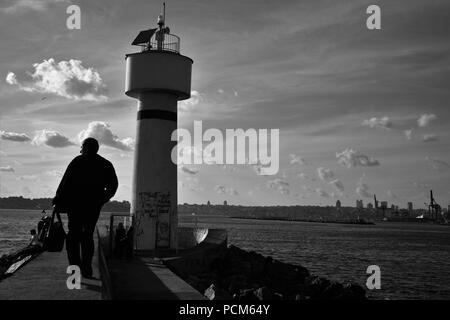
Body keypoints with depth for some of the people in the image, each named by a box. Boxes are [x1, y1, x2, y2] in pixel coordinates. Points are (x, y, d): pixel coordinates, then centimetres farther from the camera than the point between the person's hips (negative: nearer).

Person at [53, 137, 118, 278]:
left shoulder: (78, 161, -4)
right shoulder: (106, 165, 9)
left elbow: (65, 182, -8)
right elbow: (113, 186, 10)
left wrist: (58, 200, 0)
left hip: (76, 204, -4)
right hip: (94, 207, 4)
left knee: (73, 236, 1)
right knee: (88, 236, 14)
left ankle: (75, 267, -10)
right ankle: (87, 269, 14)